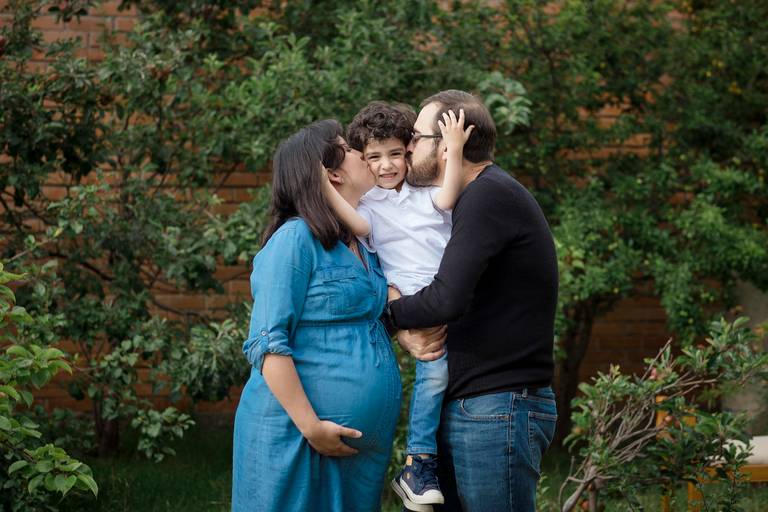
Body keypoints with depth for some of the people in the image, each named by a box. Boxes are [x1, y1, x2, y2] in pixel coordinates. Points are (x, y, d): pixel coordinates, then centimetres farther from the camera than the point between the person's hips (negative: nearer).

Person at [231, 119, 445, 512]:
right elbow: (268, 345, -15)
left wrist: (413, 338, -1)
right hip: (296, 435, -8)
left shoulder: (364, 246, 13)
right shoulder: (295, 240, -10)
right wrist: (310, 427, -19)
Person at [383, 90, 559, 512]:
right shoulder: (481, 196, 18)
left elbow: (448, 299, -23)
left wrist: (383, 312, -7)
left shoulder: (490, 196, -14)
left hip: (499, 411, -10)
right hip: (462, 410, 10)